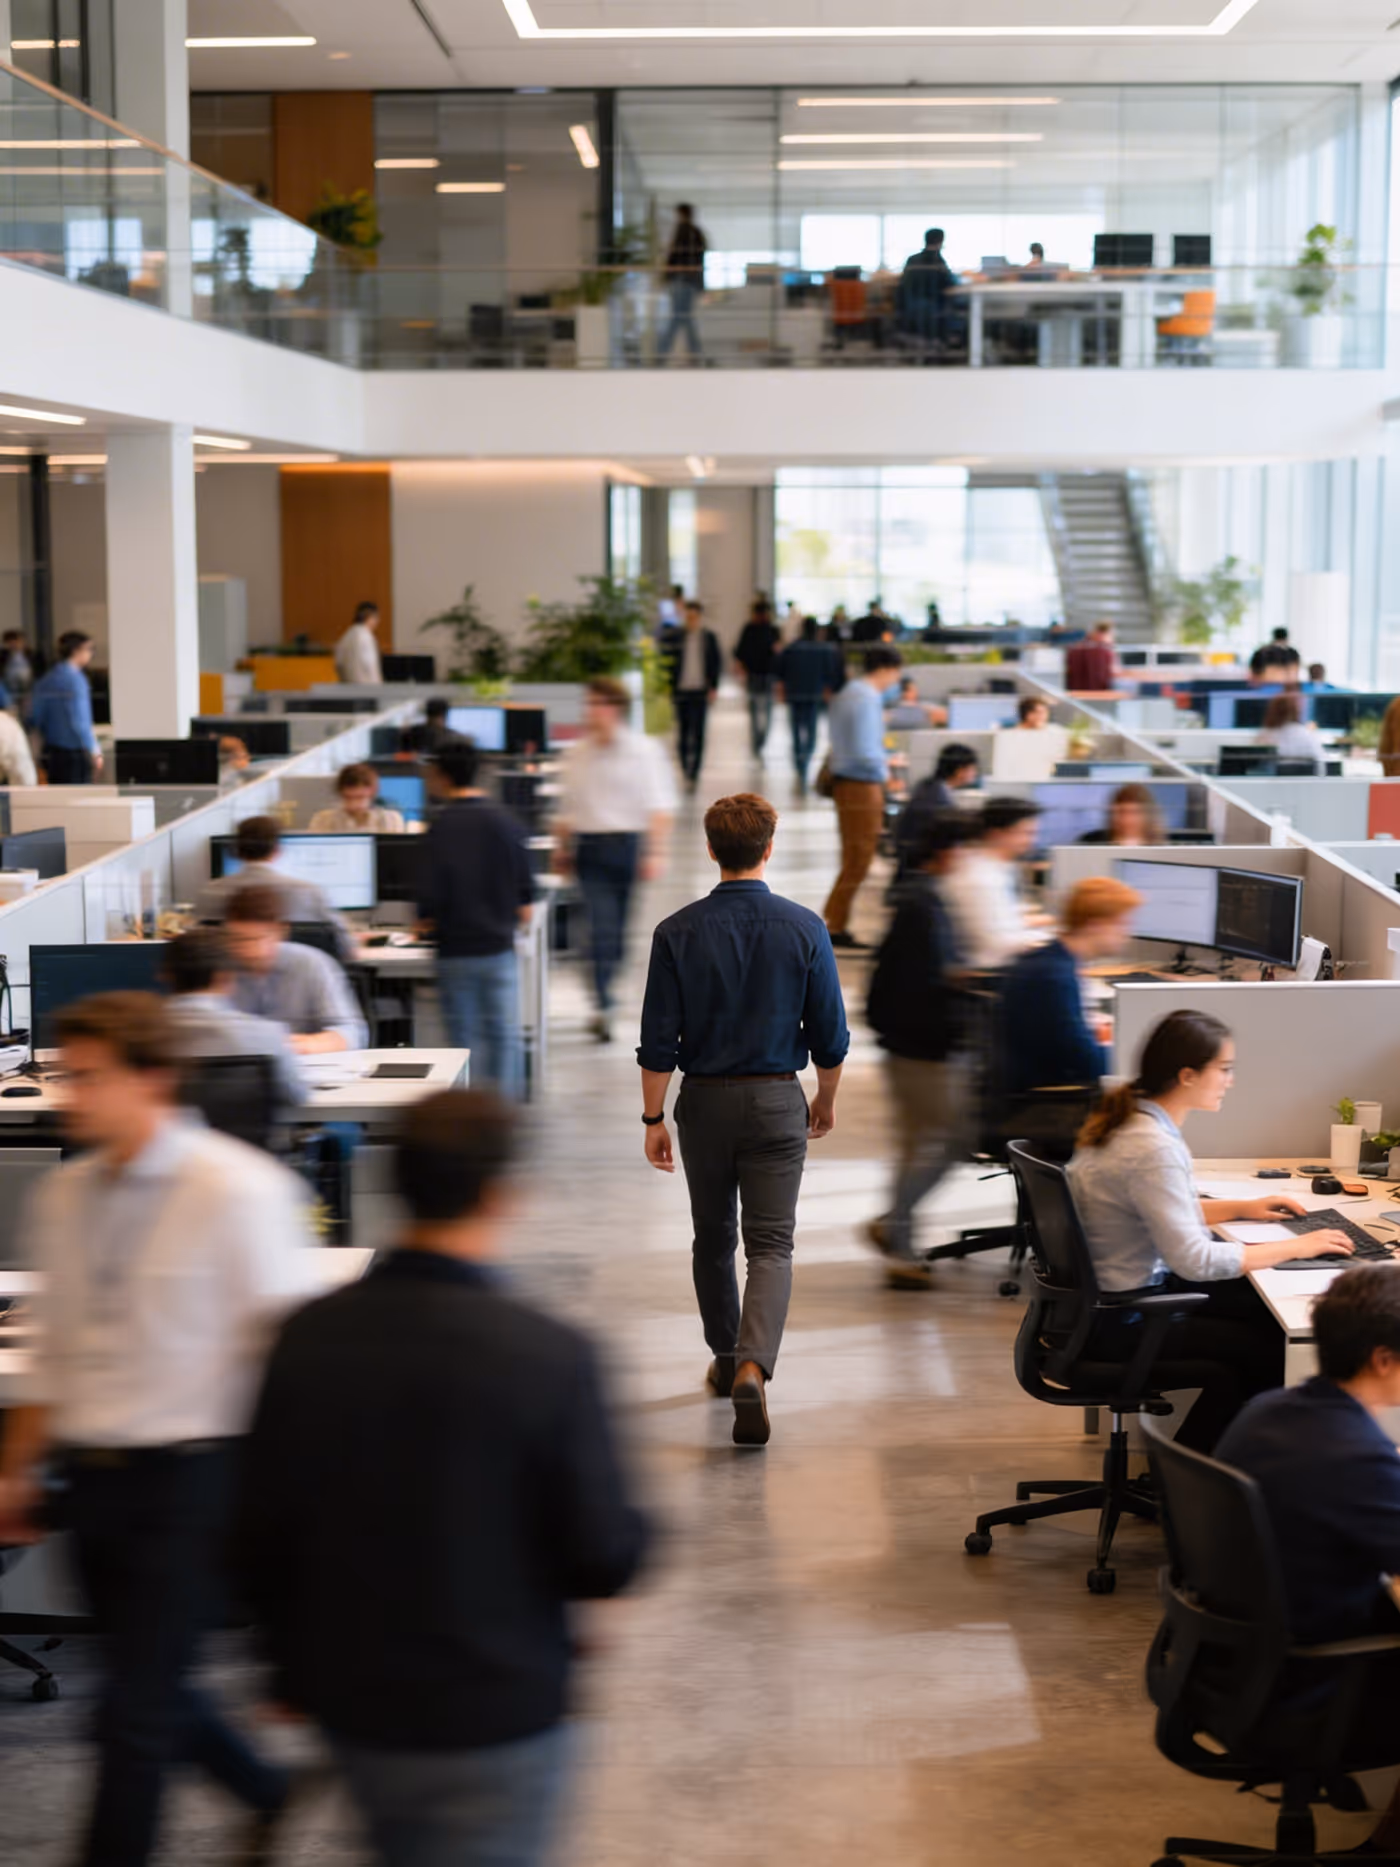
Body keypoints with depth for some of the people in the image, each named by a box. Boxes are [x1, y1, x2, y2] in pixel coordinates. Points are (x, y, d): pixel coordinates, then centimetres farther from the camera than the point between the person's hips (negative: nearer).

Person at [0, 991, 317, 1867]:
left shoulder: (239, 1190, -13)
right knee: (155, 1689, 16)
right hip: (94, 1471, 6)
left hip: (192, 1474, -6)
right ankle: (269, 1791, 40)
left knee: (136, 1709, -4)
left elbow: (282, 1346, -11)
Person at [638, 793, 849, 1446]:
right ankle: (753, 1368, -21)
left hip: (704, 1102, 1)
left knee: (713, 1239, 18)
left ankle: (727, 1360, 32)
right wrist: (825, 1102, 14)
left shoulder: (678, 933, -7)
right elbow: (830, 1034, -2)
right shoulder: (804, 929, -7)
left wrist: (654, 1119, 1)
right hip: (777, 1101, -1)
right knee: (770, 1244, -2)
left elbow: (658, 1041, -7)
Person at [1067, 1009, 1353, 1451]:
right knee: (1270, 1348, -1)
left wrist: (1241, 1208, 12)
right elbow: (1194, 1260, -29)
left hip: (1109, 1295, 10)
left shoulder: (1129, 1119, 3)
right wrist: (1296, 1247, -20)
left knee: (1262, 1309, 14)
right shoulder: (1152, 1148, -27)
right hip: (1120, 1323, -10)